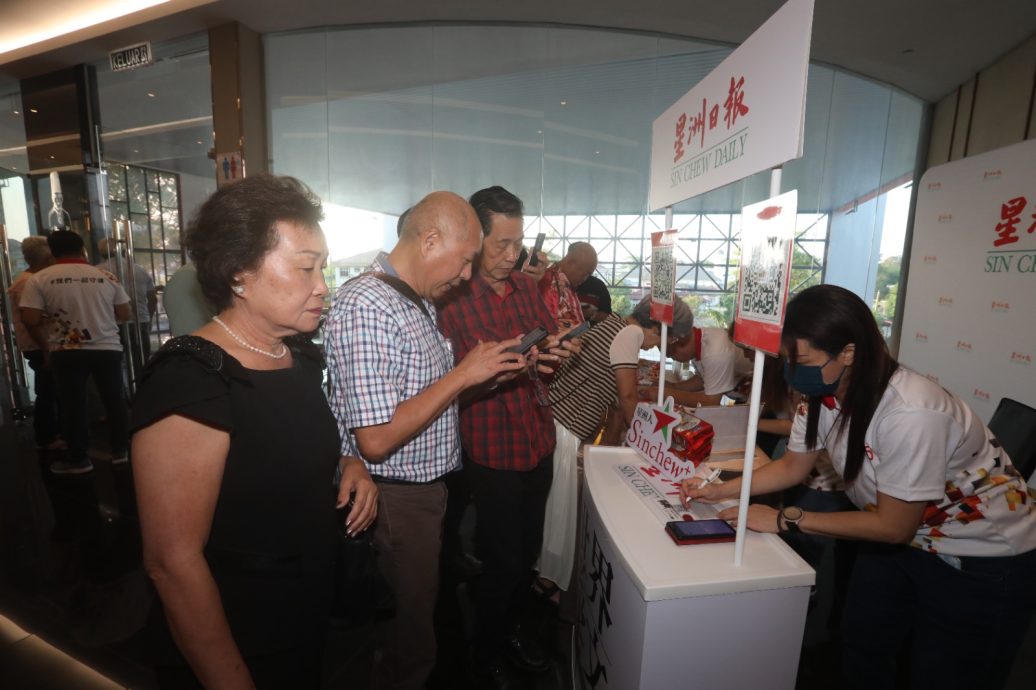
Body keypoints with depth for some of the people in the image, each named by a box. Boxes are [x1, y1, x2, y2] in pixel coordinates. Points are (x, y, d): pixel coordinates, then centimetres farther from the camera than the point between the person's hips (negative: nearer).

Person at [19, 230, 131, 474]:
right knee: (114, 400, 11)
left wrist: (45, 348, 7)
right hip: (108, 348, 1)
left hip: (67, 352, -1)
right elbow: (125, 315, 2)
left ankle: (79, 459, 19)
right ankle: (119, 451, 20)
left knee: (73, 404, 9)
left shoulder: (39, 279, -3)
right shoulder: (107, 277, 2)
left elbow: (29, 319, -8)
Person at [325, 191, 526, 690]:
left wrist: (485, 371, -1)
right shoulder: (366, 304, -24)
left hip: (427, 489, 9)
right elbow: (375, 440, -28)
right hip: (394, 500, -9)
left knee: (423, 616, 28)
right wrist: (463, 373, -23)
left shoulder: (418, 301, 7)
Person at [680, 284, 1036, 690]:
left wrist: (785, 519, -24)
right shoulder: (825, 394, -14)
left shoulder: (910, 415, -36)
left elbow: (893, 526, -25)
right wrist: (720, 490, -10)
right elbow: (793, 467, 0)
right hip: (900, 542, 6)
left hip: (983, 561, -6)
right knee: (859, 657, 15)